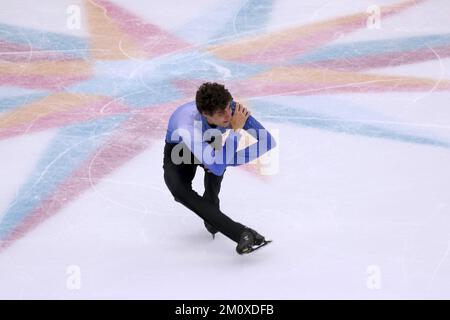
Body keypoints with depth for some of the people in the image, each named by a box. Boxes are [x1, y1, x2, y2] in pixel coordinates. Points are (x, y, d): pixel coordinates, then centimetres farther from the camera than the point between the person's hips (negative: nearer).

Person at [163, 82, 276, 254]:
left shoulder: (232, 109, -33)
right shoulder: (187, 127, -44)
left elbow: (269, 141, -27)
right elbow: (218, 168, -50)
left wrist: (232, 159, -33)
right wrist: (236, 129, -46)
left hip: (207, 143, 4)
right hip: (179, 149, -4)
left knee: (220, 160, -30)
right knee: (180, 191, -30)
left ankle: (211, 215, -4)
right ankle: (241, 234, -34)